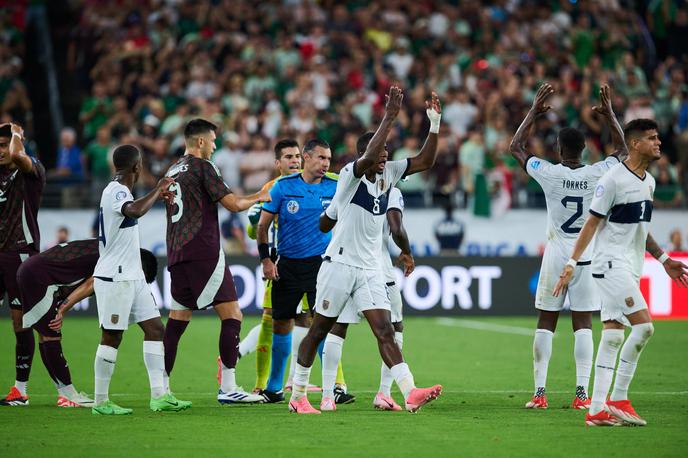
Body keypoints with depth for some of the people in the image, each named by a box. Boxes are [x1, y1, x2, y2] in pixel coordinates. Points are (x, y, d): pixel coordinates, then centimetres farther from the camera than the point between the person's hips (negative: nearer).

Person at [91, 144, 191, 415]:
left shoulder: (120, 191, 15)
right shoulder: (116, 191, -16)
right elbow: (135, 211, -38)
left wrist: (158, 196, 37)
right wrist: (158, 190, -24)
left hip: (132, 276, 10)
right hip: (114, 278, -10)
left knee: (154, 328, 5)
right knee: (112, 337, -4)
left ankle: (159, 395, 4)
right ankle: (101, 401, 2)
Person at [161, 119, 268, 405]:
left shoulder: (173, 171, 20)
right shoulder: (202, 167, -5)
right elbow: (232, 204, -8)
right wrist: (259, 198, 9)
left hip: (176, 254, 9)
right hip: (203, 251, -9)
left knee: (177, 320, 10)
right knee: (232, 315, -6)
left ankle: (161, 388, 7)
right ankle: (227, 388, -12)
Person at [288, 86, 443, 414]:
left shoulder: (388, 173, 8)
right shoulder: (350, 174, -12)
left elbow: (425, 161, 6)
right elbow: (369, 158, -33)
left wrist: (435, 123, -6)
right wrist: (389, 118, -33)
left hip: (369, 270, 6)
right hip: (339, 264, -5)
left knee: (385, 332, -6)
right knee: (319, 331, 4)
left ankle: (410, 393, -19)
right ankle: (298, 396, 16)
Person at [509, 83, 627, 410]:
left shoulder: (549, 174, -9)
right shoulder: (598, 174, -6)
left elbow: (516, 147, 6)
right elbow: (622, 150, 16)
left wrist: (534, 112, 10)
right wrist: (609, 114, 17)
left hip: (556, 257, -1)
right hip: (587, 257, 1)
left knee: (545, 323, 5)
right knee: (583, 324, 3)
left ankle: (539, 392, 2)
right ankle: (582, 392, -2)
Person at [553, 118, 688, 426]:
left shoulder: (649, 181, 13)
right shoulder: (613, 179, -12)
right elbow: (591, 224, -11)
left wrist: (663, 259, 24)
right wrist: (572, 264, -14)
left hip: (630, 269, 8)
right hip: (611, 265, -8)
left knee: (612, 336, 5)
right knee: (644, 326, -16)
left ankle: (597, 410, 5)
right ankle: (617, 400, -8)